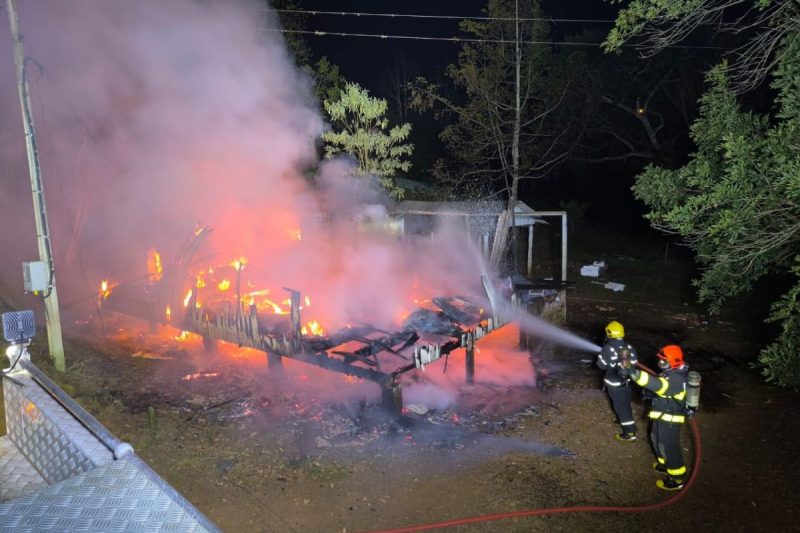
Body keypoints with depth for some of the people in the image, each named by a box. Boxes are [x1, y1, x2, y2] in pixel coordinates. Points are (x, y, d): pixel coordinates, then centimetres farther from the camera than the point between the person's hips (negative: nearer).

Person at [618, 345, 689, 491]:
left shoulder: (676, 379, -32)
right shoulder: (672, 372, 1)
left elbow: (656, 384, -48)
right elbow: (660, 384, 14)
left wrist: (633, 373, -56)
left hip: (669, 419, -10)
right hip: (663, 416, 10)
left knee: (669, 447, 3)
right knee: (657, 439, 25)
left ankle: (676, 480, 18)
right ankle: (666, 464, 47)